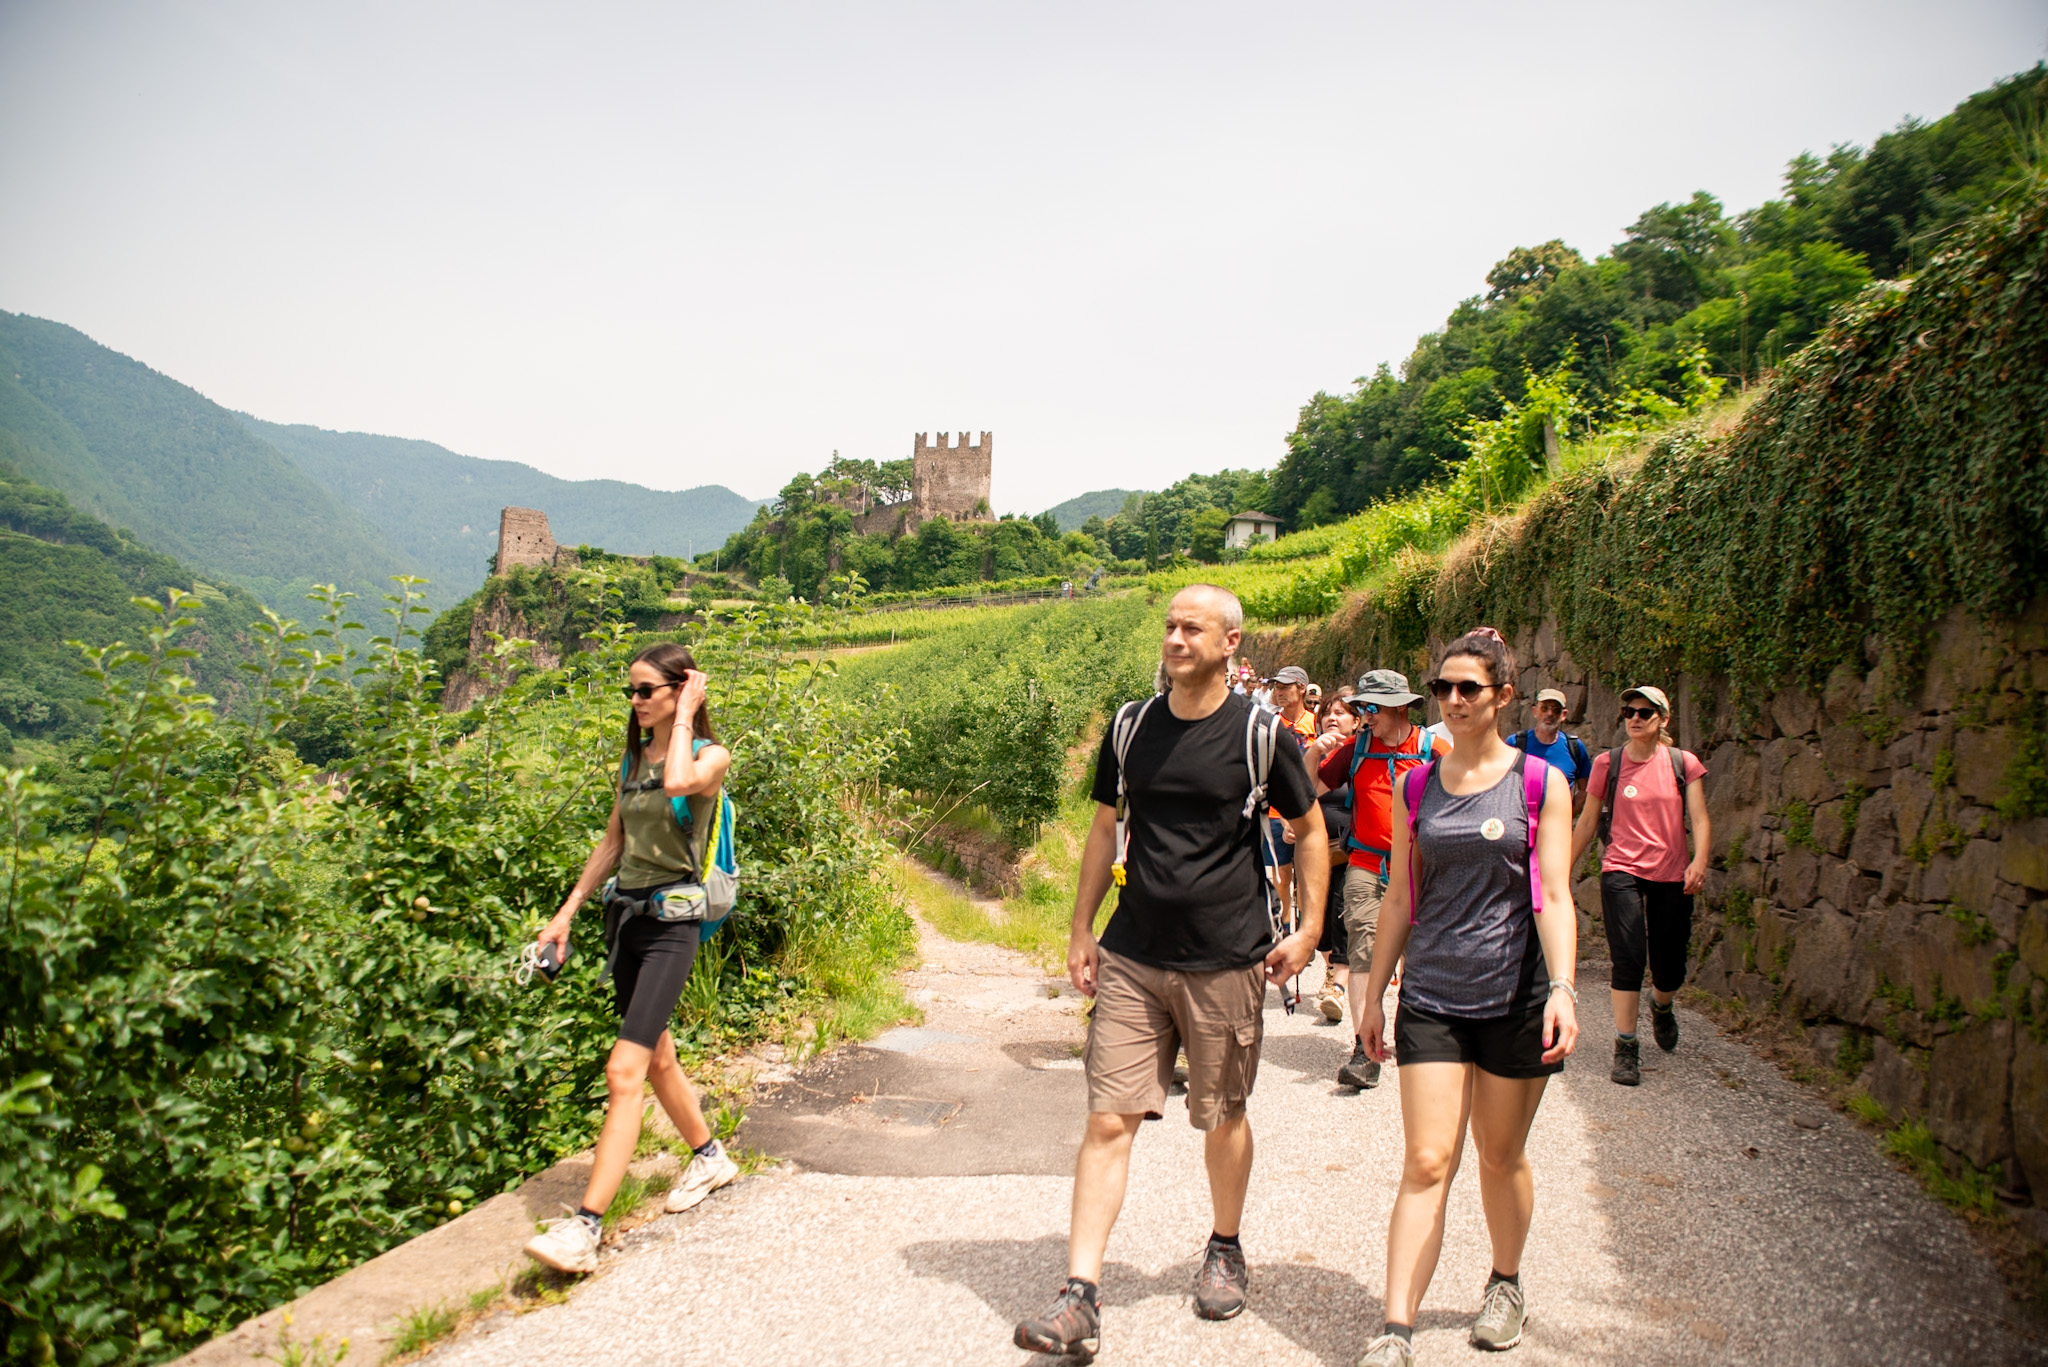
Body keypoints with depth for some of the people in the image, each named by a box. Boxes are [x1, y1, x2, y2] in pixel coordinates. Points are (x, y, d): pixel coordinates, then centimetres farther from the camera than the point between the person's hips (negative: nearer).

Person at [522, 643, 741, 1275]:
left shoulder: (712, 755, -8)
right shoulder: (633, 756, 12)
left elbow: (679, 781, -33)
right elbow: (612, 842, 18)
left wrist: (687, 714, -19)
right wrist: (567, 912, 15)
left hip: (672, 921, -8)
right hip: (626, 914, 8)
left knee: (624, 1071, -14)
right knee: (657, 1060, 18)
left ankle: (586, 1227, -14)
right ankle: (710, 1157, 39)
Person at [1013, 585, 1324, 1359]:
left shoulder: (1258, 734, -5)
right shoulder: (1131, 727, 4)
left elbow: (1310, 830, 6)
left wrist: (1308, 931, 1)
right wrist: (1081, 930, 8)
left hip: (1225, 962, -2)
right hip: (1131, 958, 2)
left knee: (1223, 1119, 13)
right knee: (1108, 1119, -3)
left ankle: (1225, 1253, 38)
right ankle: (1080, 1299, 3)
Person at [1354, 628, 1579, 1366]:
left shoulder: (1540, 783, -2)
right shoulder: (1415, 787, 5)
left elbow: (1555, 897, -6)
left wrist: (1562, 987, -18)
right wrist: (1374, 990, 10)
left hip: (1514, 995, -1)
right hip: (1432, 996, 1)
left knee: (1501, 1157, 14)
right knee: (1426, 1163, -5)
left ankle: (1506, 1285, 38)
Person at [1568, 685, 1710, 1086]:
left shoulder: (1684, 763, 2)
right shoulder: (1607, 763, 1)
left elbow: (1700, 818, -4)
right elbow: (1587, 822, 8)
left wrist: (1700, 861, -22)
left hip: (1671, 876, 1)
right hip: (1622, 872, -1)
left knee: (1670, 970, 8)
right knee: (1629, 959, -13)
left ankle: (1661, 1007, 44)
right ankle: (1626, 1047, 0)